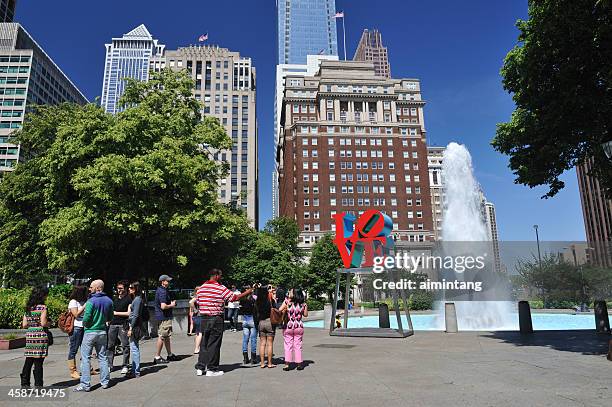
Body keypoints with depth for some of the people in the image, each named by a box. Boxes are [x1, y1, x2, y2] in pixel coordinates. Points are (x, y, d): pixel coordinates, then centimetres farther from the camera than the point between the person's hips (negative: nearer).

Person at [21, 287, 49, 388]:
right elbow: (43, 323, -15)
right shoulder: (42, 307, -9)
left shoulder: (28, 308, 10)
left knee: (28, 361, 12)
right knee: (38, 362, -1)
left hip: (29, 335, 6)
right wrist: (49, 323, 5)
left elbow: (24, 325, 10)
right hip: (40, 336, -6)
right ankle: (38, 385, 4)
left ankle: (25, 384, 18)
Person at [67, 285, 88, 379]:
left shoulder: (83, 302, 15)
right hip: (76, 327, -8)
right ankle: (73, 371, 6)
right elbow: (76, 314, -15)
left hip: (84, 327, 8)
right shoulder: (73, 302, -7)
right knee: (73, 349, 0)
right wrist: (85, 306, -15)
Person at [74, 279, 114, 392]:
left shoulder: (91, 301, -15)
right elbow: (110, 317, 10)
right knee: (103, 357, 13)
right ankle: (105, 382, 17)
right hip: (103, 332, 6)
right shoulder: (109, 301, 3)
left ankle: (85, 384, 2)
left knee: (85, 358, 2)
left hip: (90, 332, -6)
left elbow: (86, 319, -17)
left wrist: (84, 324, 4)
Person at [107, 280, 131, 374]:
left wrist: (117, 313, -8)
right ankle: (110, 365, 16)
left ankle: (125, 366, 2)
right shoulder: (115, 298, 18)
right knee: (110, 345, 7)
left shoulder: (129, 299, -3)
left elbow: (129, 313, -10)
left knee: (125, 345, -4)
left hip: (123, 325, -6)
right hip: (113, 324, 6)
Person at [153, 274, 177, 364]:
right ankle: (157, 357, 3)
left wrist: (171, 302, 14)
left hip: (165, 317, 11)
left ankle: (170, 355, 24)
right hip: (164, 317, -11)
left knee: (167, 336, 16)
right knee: (162, 337, -4)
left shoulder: (160, 290, 15)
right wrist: (171, 305, -10)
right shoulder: (163, 292, -18)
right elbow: (163, 306, -26)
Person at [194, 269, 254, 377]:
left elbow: (198, 303, 10)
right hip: (216, 319, -6)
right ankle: (212, 369, 8)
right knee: (214, 344, 2)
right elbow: (235, 297, -7)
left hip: (204, 318, 6)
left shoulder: (201, 288, 6)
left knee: (204, 343, 14)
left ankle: (200, 368, 17)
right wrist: (247, 292, 5)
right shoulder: (221, 288, -11)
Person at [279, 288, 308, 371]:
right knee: (298, 345, 11)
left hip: (288, 327, -2)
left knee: (288, 345, 7)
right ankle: (299, 364, 16)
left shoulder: (287, 301, -11)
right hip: (299, 327, 2)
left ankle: (287, 364, 6)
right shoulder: (303, 304, -4)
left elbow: (279, 310, -8)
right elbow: (305, 314, 6)